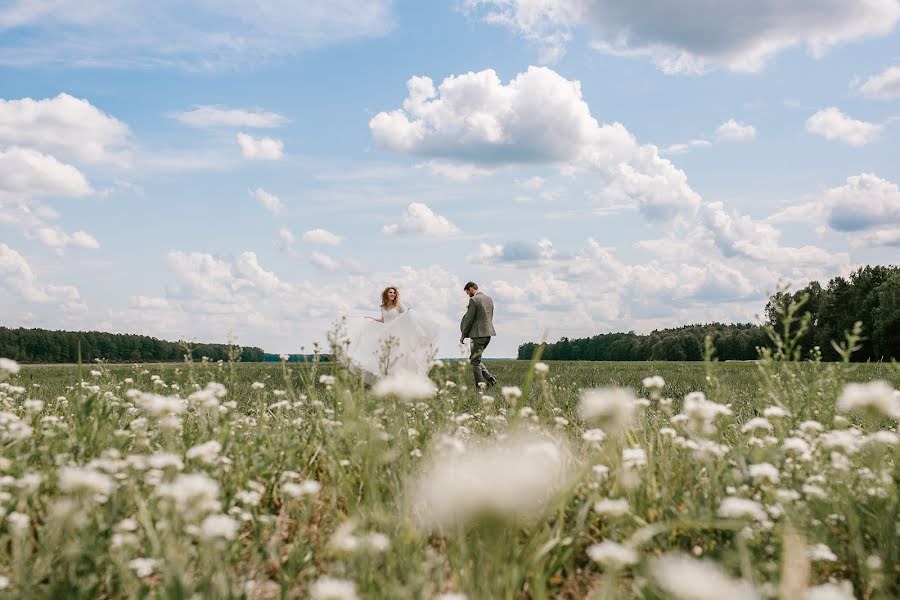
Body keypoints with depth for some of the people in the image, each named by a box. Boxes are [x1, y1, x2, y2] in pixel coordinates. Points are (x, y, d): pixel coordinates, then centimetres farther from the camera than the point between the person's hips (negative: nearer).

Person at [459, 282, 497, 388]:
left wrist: (463, 335, -3)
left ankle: (480, 385, -2)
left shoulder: (474, 300, -12)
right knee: (474, 359, 19)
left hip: (478, 334, -8)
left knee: (475, 361, 0)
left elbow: (469, 319, -12)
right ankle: (489, 378, 7)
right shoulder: (489, 299, 13)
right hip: (489, 333, 8)